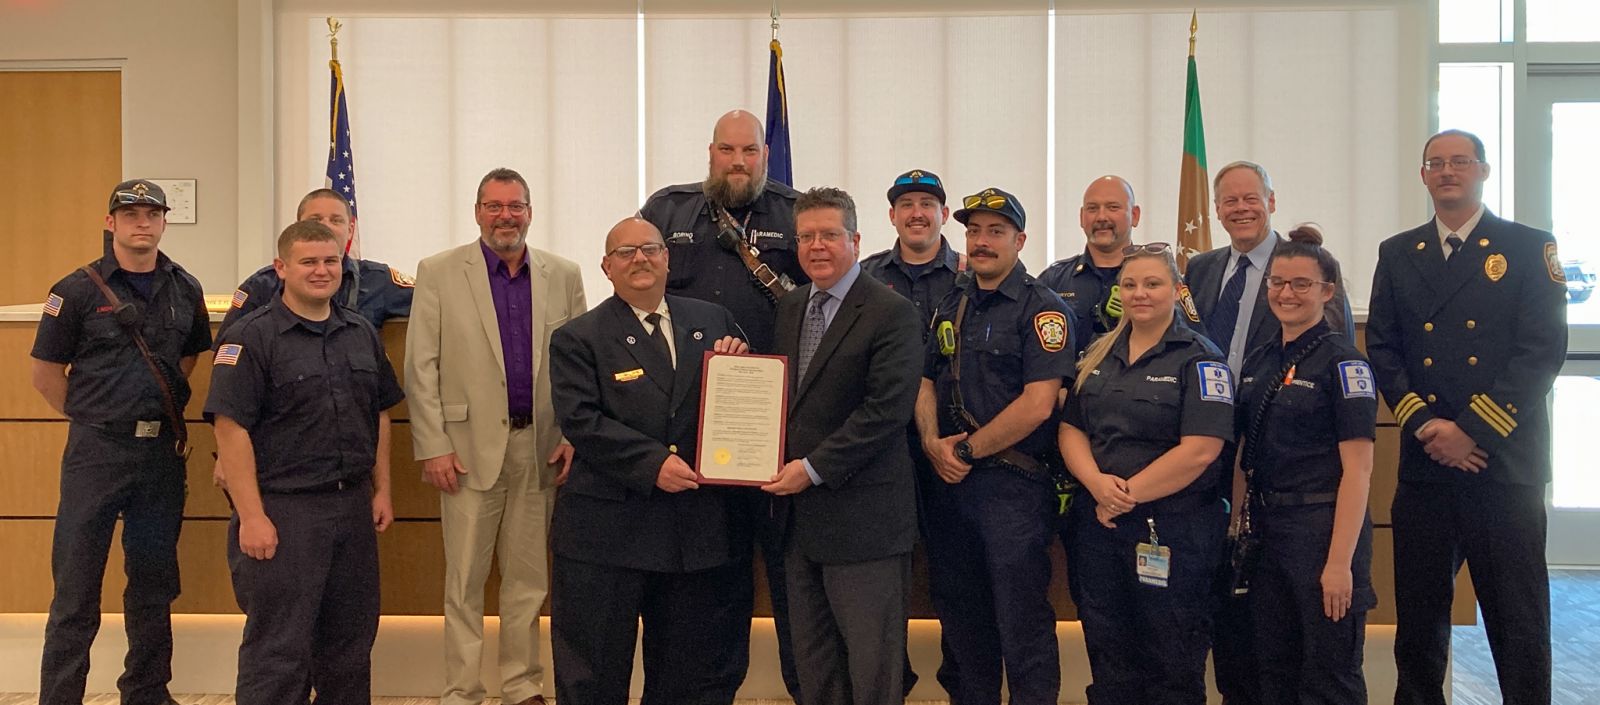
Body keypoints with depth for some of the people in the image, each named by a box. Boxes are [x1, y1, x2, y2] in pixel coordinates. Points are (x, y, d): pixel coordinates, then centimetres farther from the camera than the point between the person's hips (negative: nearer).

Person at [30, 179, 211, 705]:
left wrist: (165, 410, 12)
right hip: (96, 450, -4)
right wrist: (94, 417, 1)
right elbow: (46, 373, 0)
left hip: (163, 450, 4)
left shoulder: (185, 290, 7)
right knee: (76, 586, 1)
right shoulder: (78, 290, -5)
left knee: (154, 583, 13)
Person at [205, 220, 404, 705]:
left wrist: (381, 489, 11)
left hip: (354, 505, 6)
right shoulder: (253, 337, -9)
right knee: (279, 650, 2)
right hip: (283, 510, -6)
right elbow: (231, 429, -14)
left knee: (351, 640, 15)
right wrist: (252, 517, -18)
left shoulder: (362, 334, 10)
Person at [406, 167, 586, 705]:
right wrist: (433, 447, -8)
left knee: (528, 577, 11)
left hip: (540, 448, 3)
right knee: (464, 580, 4)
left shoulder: (563, 275, 7)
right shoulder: (439, 272, 1)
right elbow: (421, 367, -2)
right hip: (470, 447, -2)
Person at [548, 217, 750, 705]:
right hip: (606, 532, -3)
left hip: (698, 532, 3)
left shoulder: (713, 322, 10)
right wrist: (652, 463, -21)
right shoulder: (577, 339, 0)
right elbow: (580, 420, -12)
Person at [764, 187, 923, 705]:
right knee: (812, 662, 15)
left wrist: (813, 468, -18)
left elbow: (887, 410, -17)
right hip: (798, 514, 7)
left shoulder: (891, 313, -10)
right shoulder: (789, 309, 14)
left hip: (861, 517, -7)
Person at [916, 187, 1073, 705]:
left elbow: (1036, 405, -16)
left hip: (1014, 486, -6)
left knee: (1022, 622, 0)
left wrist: (967, 450, -12)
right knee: (961, 618, 15)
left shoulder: (1043, 309, -7)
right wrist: (933, 443, -4)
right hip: (949, 482, 6)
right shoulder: (951, 307, 13)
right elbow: (926, 384, 14)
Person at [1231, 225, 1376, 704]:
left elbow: (1357, 470, -14)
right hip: (1265, 532, 7)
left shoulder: (1342, 362, -9)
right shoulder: (1257, 363, 10)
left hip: (1323, 528, -6)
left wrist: (1340, 561, -19)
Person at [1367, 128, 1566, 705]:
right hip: (1424, 463, 3)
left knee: (1518, 618, 3)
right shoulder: (1396, 255, 12)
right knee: (1418, 614, 8)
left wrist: (1471, 430, -13)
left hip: (1506, 462, -3)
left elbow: (1544, 350, -6)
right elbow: (1381, 349, 6)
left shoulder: (1529, 248, 3)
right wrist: (1423, 425, -9)